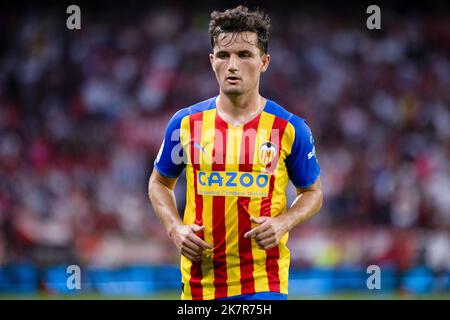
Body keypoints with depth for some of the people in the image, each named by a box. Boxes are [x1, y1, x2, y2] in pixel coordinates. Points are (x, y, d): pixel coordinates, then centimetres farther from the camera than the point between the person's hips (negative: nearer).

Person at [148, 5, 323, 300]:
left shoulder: (291, 129, -1)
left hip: (265, 283, -2)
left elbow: (313, 192, 10)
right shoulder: (185, 123, 3)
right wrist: (175, 228, -2)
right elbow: (160, 183, 17)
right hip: (200, 281, 3)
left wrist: (283, 222, -10)